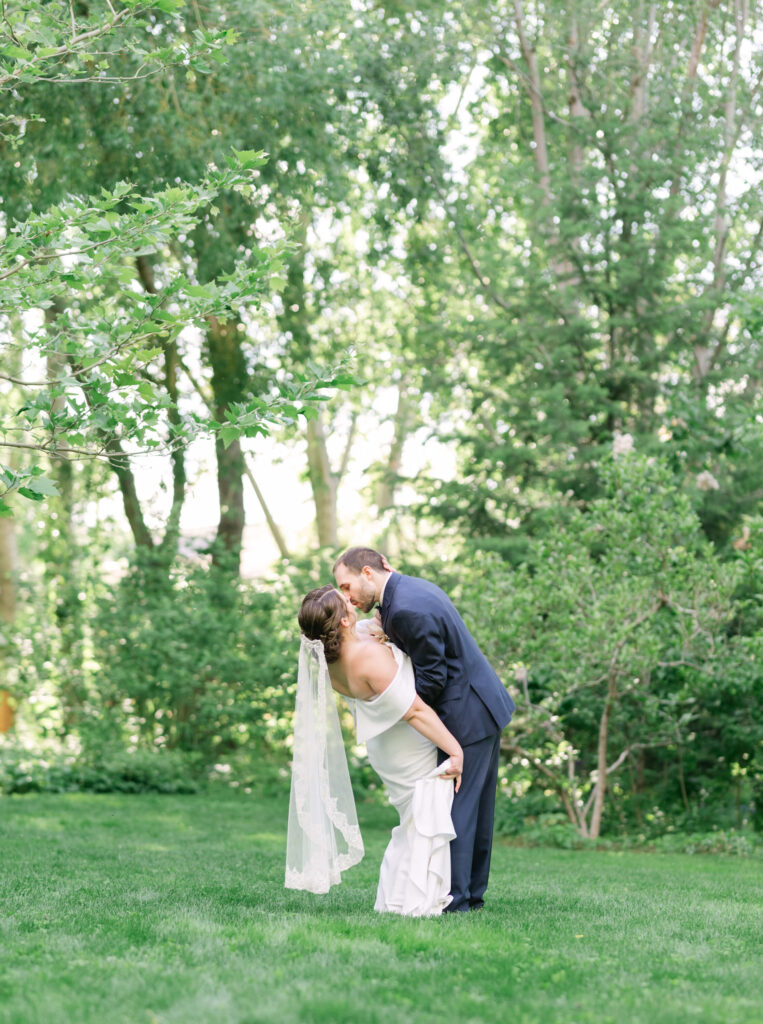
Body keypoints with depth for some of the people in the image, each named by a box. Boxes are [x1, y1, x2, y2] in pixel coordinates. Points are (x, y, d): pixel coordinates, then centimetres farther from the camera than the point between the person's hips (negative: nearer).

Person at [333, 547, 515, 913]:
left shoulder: (406, 610, -23)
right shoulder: (414, 587, 9)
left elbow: (433, 679, -19)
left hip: (466, 715, -10)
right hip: (485, 705, 10)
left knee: (454, 808, -4)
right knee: (474, 807, 15)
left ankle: (452, 900, 0)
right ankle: (472, 894, 23)